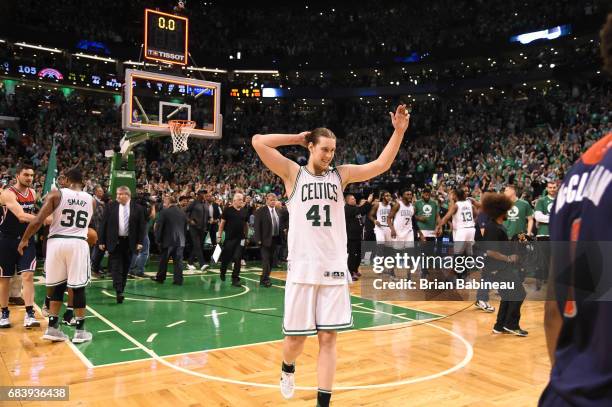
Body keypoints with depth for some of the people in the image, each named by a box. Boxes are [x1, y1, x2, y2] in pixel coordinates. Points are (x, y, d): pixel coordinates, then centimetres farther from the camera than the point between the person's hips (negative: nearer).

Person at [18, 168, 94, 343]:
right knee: (78, 287, 5)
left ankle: (52, 328, 16)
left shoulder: (56, 194, 0)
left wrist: (25, 239, 6)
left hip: (56, 242, 0)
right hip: (78, 243, 0)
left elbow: (38, 221, -6)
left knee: (58, 286, 14)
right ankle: (80, 330, 10)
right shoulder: (91, 200, 9)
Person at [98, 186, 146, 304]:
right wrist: (101, 241, -3)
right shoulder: (110, 206, 0)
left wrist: (140, 242, -5)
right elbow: (103, 224, 2)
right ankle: (119, 292, -13)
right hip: (114, 241, -1)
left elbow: (142, 226, 1)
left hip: (129, 242, 1)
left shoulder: (137, 208, 0)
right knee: (116, 267, -8)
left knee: (125, 268, 10)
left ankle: (121, 290, 23)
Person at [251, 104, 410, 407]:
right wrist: (296, 138, 2)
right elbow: (258, 142, -7)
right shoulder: (293, 173, 2)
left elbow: (381, 165, 3)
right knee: (296, 337, 7)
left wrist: (399, 131, -7)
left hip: (334, 269, 2)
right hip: (302, 269, -2)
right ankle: (288, 369, 41)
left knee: (328, 338, 3)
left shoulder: (341, 175, 9)